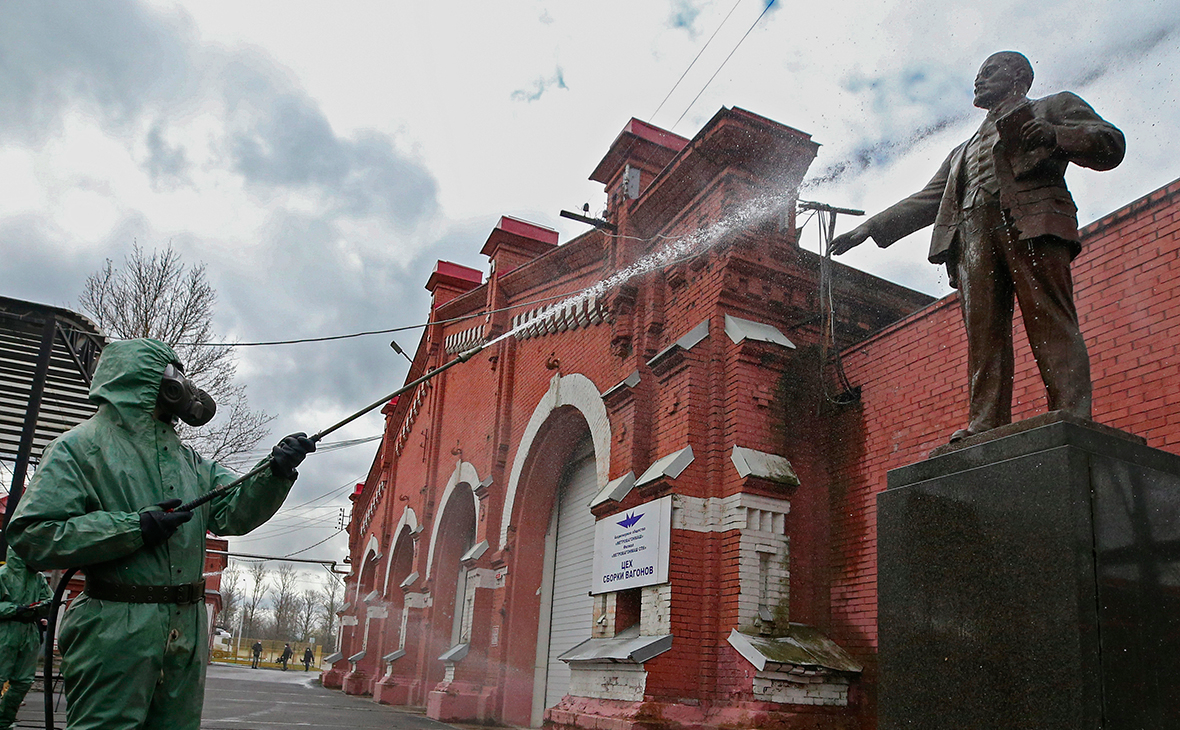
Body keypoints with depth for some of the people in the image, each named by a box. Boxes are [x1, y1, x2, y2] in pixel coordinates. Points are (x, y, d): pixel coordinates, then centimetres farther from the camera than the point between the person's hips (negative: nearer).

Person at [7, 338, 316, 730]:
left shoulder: (190, 461, 16)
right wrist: (135, 528, -18)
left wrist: (276, 473, -13)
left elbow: (234, 512, 6)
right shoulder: (82, 445, -4)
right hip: (115, 634, -6)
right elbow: (30, 536, -12)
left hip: (187, 633, 7)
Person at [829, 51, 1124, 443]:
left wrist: (1055, 134, -9)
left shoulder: (1055, 106, 26)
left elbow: (1110, 143, 11)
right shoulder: (964, 151, 39)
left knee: (1051, 322, -18)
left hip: (1032, 220, -4)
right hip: (973, 231, 5)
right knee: (983, 334, -11)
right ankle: (985, 425, -20)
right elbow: (926, 201, 35)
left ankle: (1072, 418, -26)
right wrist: (869, 227, 26)